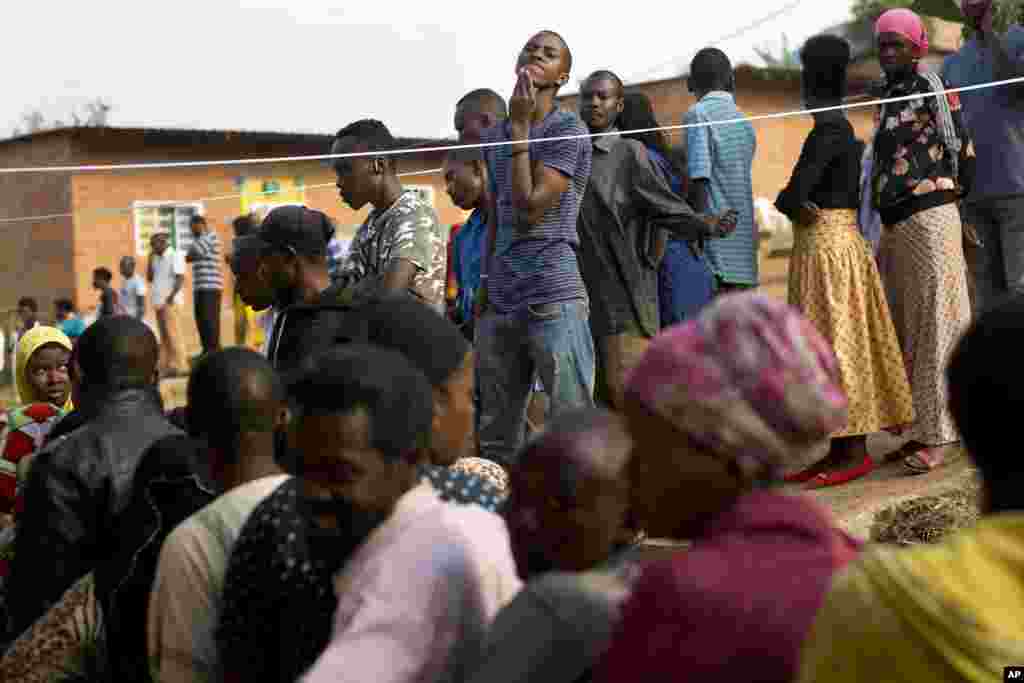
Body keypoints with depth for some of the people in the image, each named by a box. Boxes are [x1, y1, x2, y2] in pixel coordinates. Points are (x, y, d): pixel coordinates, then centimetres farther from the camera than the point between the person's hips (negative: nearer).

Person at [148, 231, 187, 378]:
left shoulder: (175, 256, -5)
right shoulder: (157, 259, 18)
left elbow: (180, 278, -13)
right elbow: (149, 278, 17)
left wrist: (171, 296, -20)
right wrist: (150, 259, 9)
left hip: (169, 301, -8)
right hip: (159, 302, 8)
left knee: (171, 333, -10)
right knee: (164, 335, 8)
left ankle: (176, 366, -10)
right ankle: (165, 366, 10)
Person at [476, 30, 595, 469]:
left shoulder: (568, 129, -3)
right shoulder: (493, 136, 17)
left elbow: (529, 208, -14)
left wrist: (520, 126, -8)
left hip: (553, 300, -7)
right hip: (500, 304, 7)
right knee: (495, 439, 10)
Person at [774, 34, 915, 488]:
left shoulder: (829, 130, -15)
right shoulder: (840, 129, 15)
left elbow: (795, 194, -22)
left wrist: (787, 203, -2)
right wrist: (798, 203, 0)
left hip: (826, 245, -10)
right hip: (835, 242, 10)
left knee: (836, 344, -5)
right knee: (837, 345, 11)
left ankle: (855, 452, -1)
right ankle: (840, 447, 16)